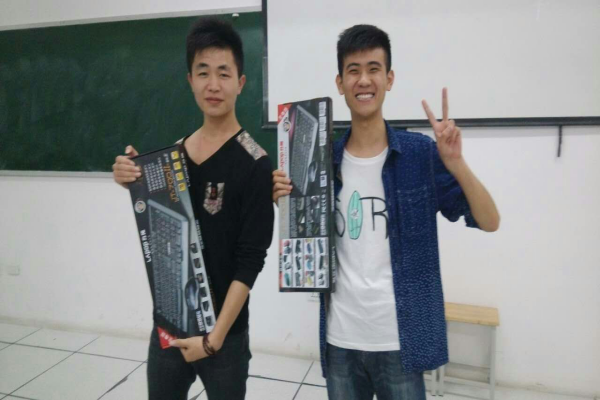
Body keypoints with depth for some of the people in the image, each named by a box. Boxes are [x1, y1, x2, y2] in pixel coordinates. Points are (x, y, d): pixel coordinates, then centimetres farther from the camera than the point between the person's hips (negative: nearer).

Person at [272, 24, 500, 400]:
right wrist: (283, 202, -10)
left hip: (399, 340, -2)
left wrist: (456, 164, -24)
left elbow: (490, 222, -9)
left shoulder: (422, 153, -8)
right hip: (340, 337, 3)